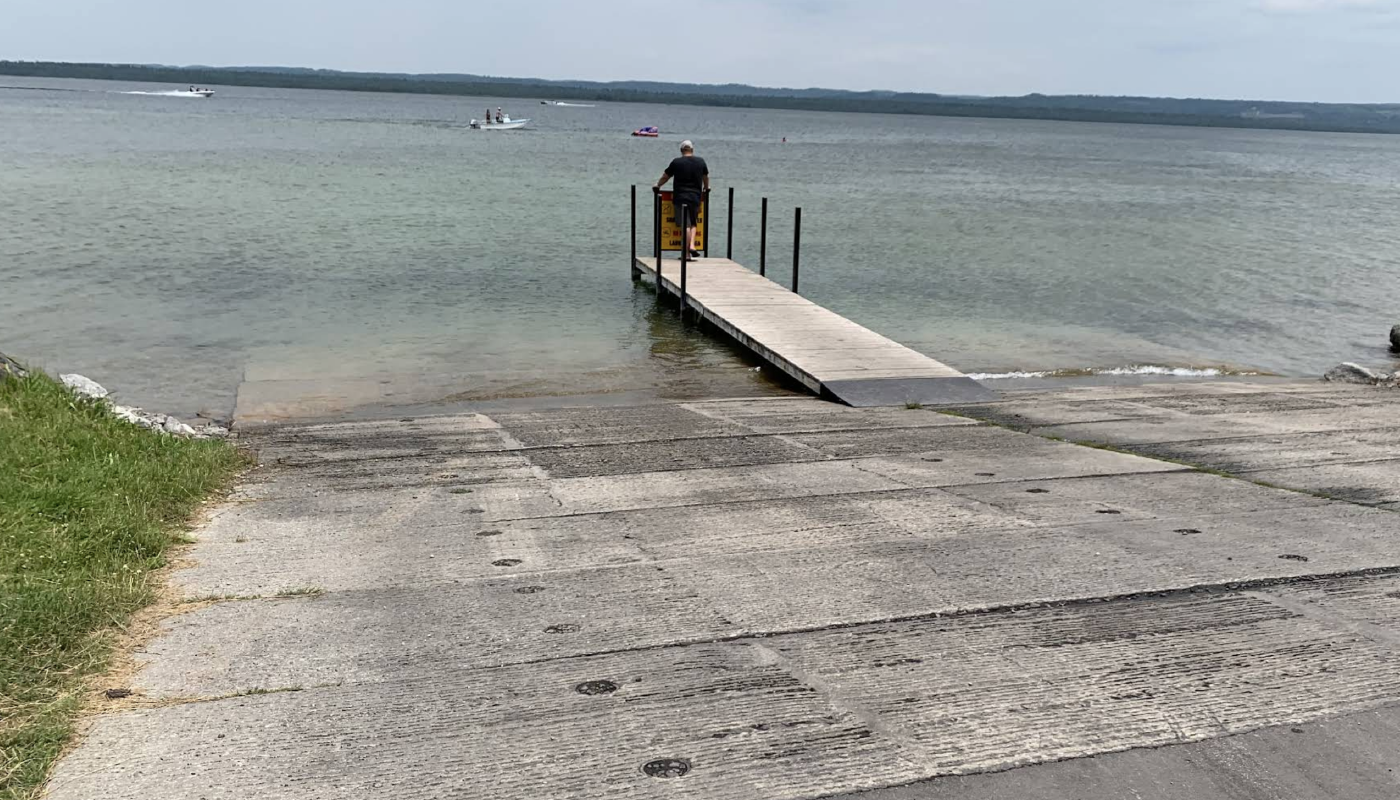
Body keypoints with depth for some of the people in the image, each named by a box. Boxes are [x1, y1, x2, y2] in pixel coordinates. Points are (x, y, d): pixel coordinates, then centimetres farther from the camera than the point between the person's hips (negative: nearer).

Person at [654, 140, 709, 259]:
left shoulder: (676, 162, -1)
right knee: (693, 223, 17)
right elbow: (706, 177, 23)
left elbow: (665, 176, 11)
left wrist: (657, 185, 29)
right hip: (696, 197, 2)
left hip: (680, 197, -2)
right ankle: (692, 245, -2)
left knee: (686, 225, -4)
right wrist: (706, 188, 43)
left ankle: (686, 253, -5)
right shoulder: (700, 161, 6)